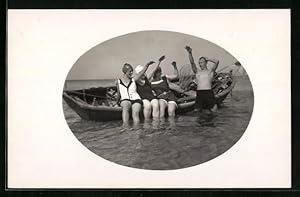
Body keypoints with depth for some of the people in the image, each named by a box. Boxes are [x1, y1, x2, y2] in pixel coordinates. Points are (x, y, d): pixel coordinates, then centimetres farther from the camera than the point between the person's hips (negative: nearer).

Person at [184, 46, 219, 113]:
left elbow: (217, 61, -4)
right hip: (199, 92, 2)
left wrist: (208, 59, 10)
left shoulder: (210, 71, 10)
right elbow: (192, 62, 1)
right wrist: (190, 53, -13)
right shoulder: (197, 71, 16)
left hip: (208, 92, -2)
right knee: (196, 111, 0)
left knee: (214, 110, -6)